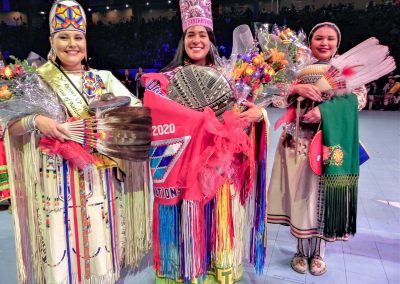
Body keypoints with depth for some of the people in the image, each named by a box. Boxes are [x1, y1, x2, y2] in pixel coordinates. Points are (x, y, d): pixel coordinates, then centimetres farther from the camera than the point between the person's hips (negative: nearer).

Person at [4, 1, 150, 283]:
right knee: (59, 244, 4)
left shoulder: (103, 78, 7)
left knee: (100, 243, 8)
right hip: (57, 177, -1)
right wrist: (35, 121, -20)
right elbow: (11, 127, -1)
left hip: (99, 176, 2)